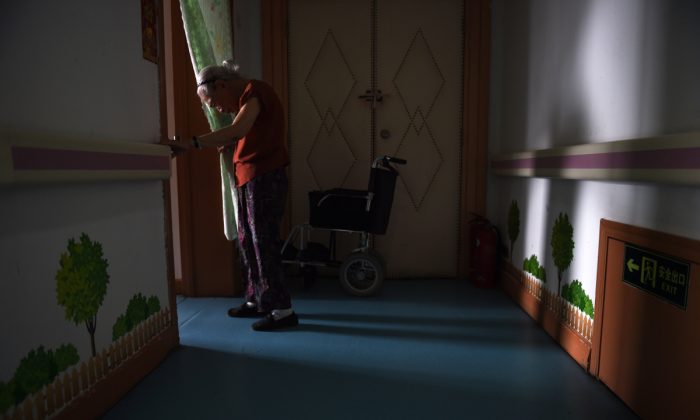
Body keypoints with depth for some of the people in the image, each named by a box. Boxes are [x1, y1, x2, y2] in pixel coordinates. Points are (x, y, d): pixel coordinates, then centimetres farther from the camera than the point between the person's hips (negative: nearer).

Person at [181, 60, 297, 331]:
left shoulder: (254, 90, -11)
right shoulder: (244, 97, 20)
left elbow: (237, 130, -27)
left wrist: (193, 143, -29)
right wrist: (226, 145, 3)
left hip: (265, 176, -10)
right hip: (248, 177, 10)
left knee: (264, 241, -8)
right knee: (247, 240, 12)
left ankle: (283, 310, 0)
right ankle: (256, 300, 23)